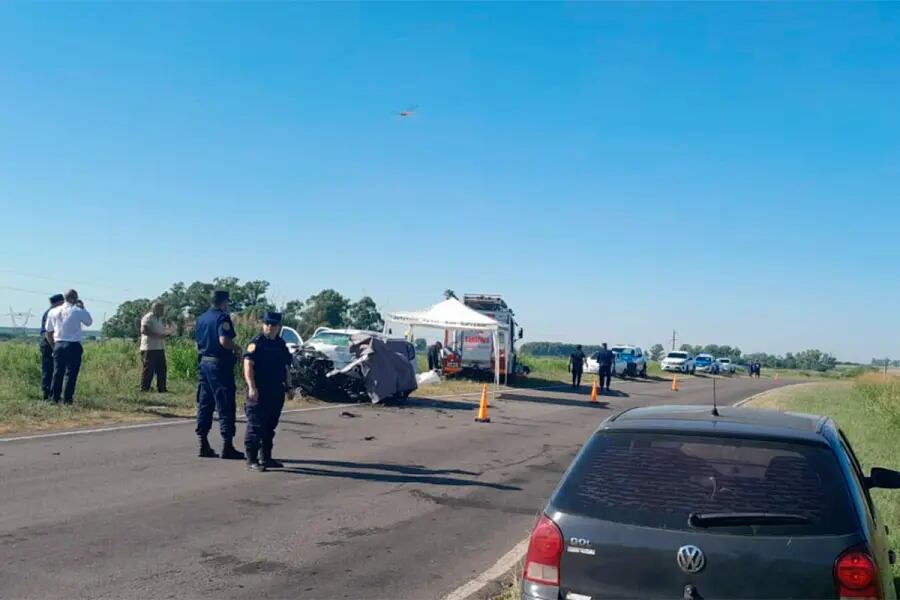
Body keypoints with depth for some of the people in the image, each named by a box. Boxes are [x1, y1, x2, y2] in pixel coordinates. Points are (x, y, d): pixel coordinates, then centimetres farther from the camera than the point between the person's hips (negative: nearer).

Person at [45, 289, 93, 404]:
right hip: (73, 345, -4)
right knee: (71, 373, 0)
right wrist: (82, 308, 12)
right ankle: (67, 398, 0)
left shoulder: (53, 312, 7)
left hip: (58, 344, 4)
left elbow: (48, 332, 13)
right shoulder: (78, 311, -8)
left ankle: (54, 397, 11)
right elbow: (89, 322, 9)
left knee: (57, 372, 10)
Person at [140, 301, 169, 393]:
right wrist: (158, 335, -22)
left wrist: (165, 335, 9)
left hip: (160, 348, 9)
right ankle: (144, 389, 1)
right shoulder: (148, 318, -8)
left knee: (162, 369, 7)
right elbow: (144, 330, -20)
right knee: (148, 369, -5)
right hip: (150, 348, -9)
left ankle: (161, 388, 13)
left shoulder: (160, 319, 21)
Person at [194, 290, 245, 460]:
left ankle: (203, 444, 13)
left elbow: (198, 343, 19)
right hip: (220, 365, -8)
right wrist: (237, 348, -9)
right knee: (225, 406, -4)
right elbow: (224, 340, -25)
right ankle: (227, 446, -4)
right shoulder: (222, 317, -11)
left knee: (204, 405, 10)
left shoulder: (202, 318, 15)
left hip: (204, 363, 8)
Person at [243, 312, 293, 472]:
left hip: (276, 393, 7)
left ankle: (266, 458, 22)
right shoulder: (256, 343, -7)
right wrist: (252, 387, -23)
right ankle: (252, 459, 0)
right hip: (259, 393, -7)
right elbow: (248, 366, -15)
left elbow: (286, 368, 23)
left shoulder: (281, 345, 15)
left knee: (270, 427, 13)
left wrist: (289, 387, 20)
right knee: (256, 426, -6)